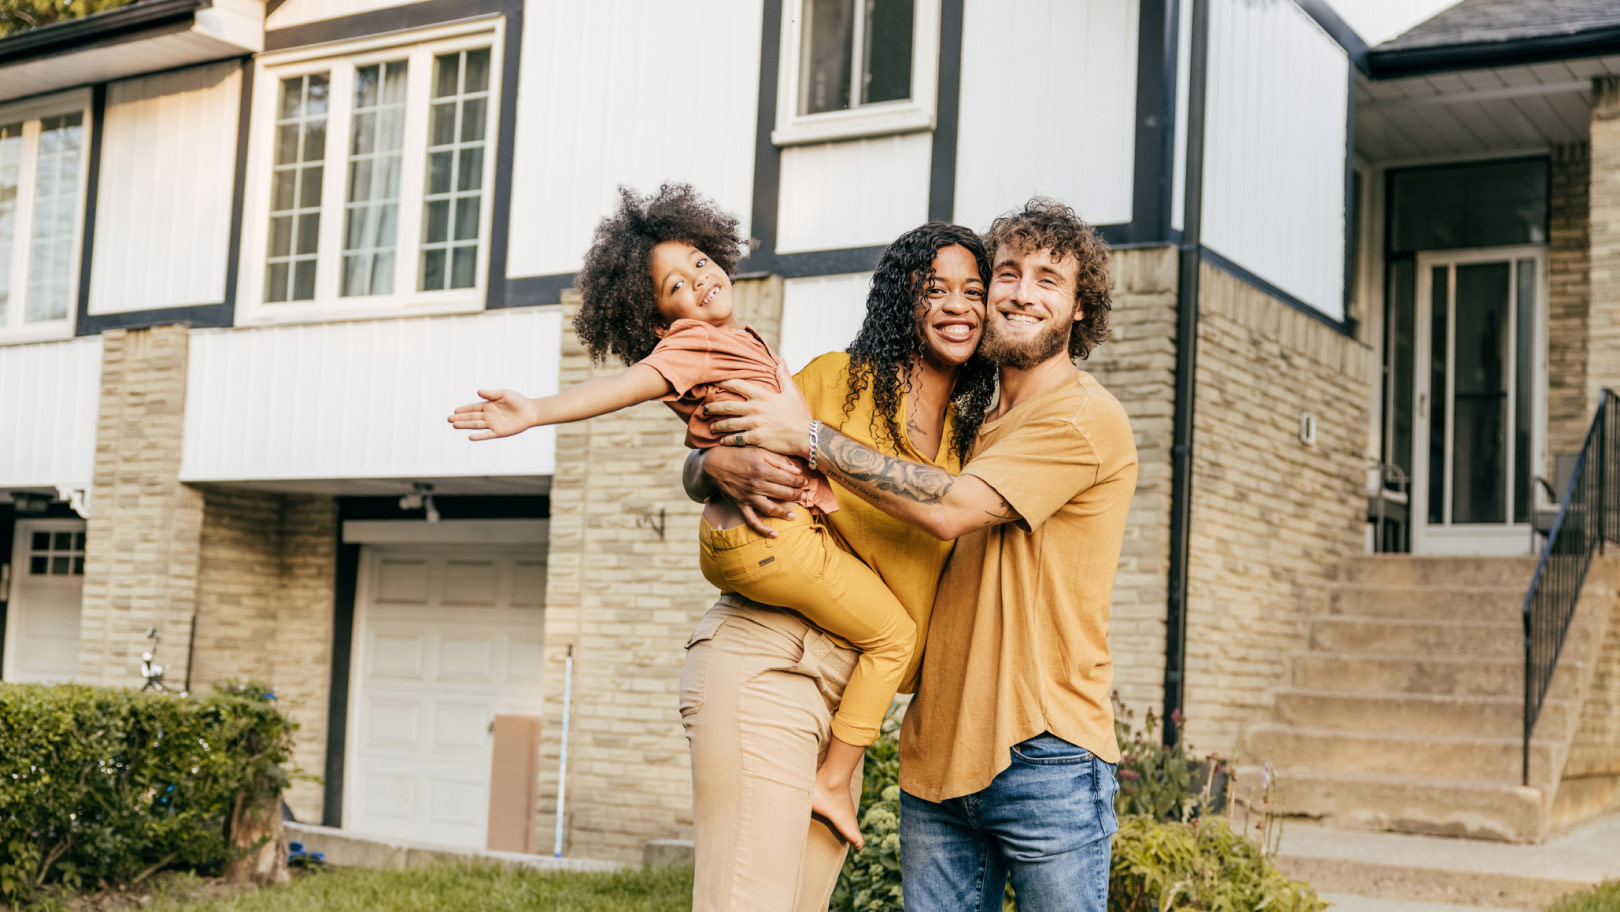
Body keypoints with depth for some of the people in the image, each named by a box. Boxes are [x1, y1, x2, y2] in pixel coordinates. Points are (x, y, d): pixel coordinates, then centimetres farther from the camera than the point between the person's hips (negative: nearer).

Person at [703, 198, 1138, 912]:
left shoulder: (1087, 419, -7)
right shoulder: (971, 425, 17)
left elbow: (950, 509, -16)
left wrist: (811, 438, -13)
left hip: (1044, 756, -6)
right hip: (938, 751, 7)